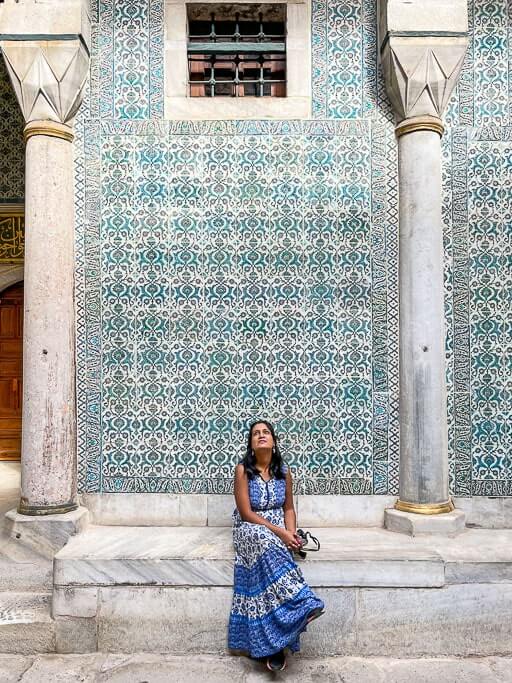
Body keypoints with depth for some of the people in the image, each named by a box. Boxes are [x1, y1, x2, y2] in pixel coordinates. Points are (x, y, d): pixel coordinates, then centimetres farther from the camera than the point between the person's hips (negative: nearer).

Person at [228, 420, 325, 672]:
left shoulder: (283, 471, 3)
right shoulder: (243, 470, -9)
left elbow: (288, 508, 10)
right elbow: (246, 513, -14)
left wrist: (291, 532, -11)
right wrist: (279, 532, -21)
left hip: (279, 531, 3)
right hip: (250, 529, -2)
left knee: (268, 558, -29)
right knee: (266, 542, -37)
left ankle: (272, 644, -23)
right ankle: (299, 605, -38)